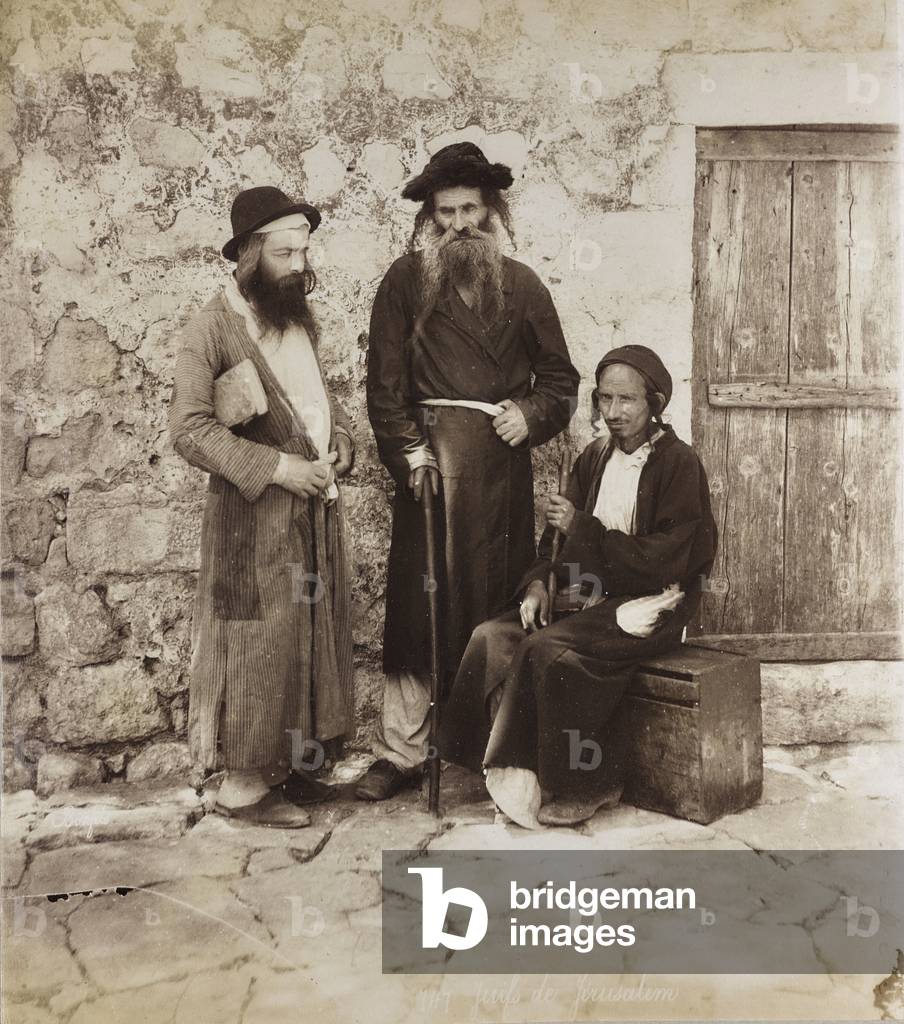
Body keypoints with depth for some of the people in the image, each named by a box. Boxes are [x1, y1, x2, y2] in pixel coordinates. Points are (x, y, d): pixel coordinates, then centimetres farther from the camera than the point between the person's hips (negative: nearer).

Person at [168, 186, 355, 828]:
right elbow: (190, 428, -18)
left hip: (316, 506, 8)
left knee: (310, 637, 12)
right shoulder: (213, 328, -11)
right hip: (256, 517, -7)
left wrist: (340, 441, 1)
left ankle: (284, 764, 27)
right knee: (260, 643, -1)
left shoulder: (299, 319, 13)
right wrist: (279, 468, -21)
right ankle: (243, 784, 14)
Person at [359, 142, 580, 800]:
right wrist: (410, 451, -10)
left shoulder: (521, 284, 13)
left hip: (503, 463, 2)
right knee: (418, 604, -1)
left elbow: (559, 374, 15)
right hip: (431, 457, -1)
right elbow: (385, 381, 2)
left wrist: (531, 414, -5)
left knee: (502, 607, 5)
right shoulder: (406, 280, 8)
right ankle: (401, 752, 9)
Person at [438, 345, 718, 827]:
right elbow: (558, 534, 14)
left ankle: (568, 788, -12)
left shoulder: (678, 463, -7)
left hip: (649, 605, -6)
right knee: (492, 637, -16)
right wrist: (538, 582, -7)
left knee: (551, 650, -30)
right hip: (589, 597, 7)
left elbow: (666, 561, -15)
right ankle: (515, 771, -12)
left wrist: (584, 528, -15)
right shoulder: (594, 457, 13)